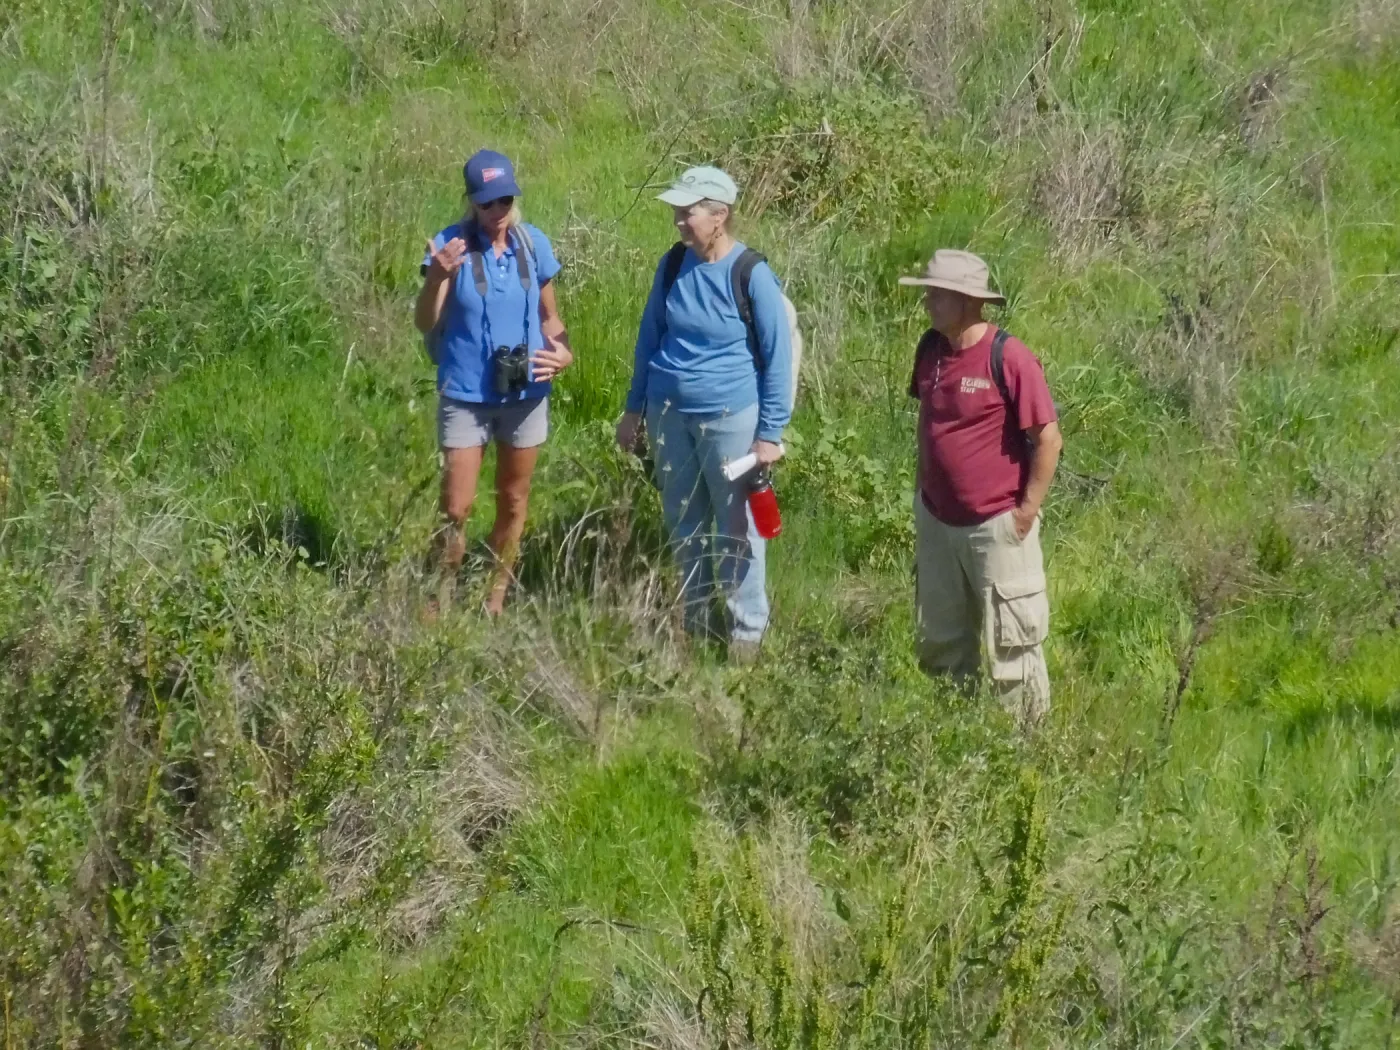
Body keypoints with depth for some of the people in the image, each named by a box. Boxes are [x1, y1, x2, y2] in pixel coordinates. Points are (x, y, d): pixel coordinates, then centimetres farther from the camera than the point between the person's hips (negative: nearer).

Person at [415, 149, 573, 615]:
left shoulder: (533, 244, -4)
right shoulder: (452, 244, -12)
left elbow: (548, 317, 9)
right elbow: (425, 323, -17)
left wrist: (563, 351, -12)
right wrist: (438, 276, -35)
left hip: (525, 395, 3)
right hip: (465, 396, -3)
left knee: (513, 502, 14)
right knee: (456, 508, -3)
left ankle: (496, 599, 30)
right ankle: (441, 600, 15)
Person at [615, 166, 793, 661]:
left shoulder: (752, 276, -14)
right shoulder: (673, 266, 0)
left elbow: (777, 358, -8)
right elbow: (649, 337, 13)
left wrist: (770, 434, -9)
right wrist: (634, 408, 15)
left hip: (729, 416, -5)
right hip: (669, 413, 5)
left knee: (735, 527, 1)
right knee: (683, 522, 15)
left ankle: (747, 628, 13)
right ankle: (694, 616, 29)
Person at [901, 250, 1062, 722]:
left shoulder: (1008, 358, -20)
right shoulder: (931, 348, 0)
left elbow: (1048, 439, -16)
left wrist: (1028, 511, -13)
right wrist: (922, 490, 15)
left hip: (997, 525, -7)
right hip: (936, 521, 7)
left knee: (1009, 642, 2)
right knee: (941, 642, 17)